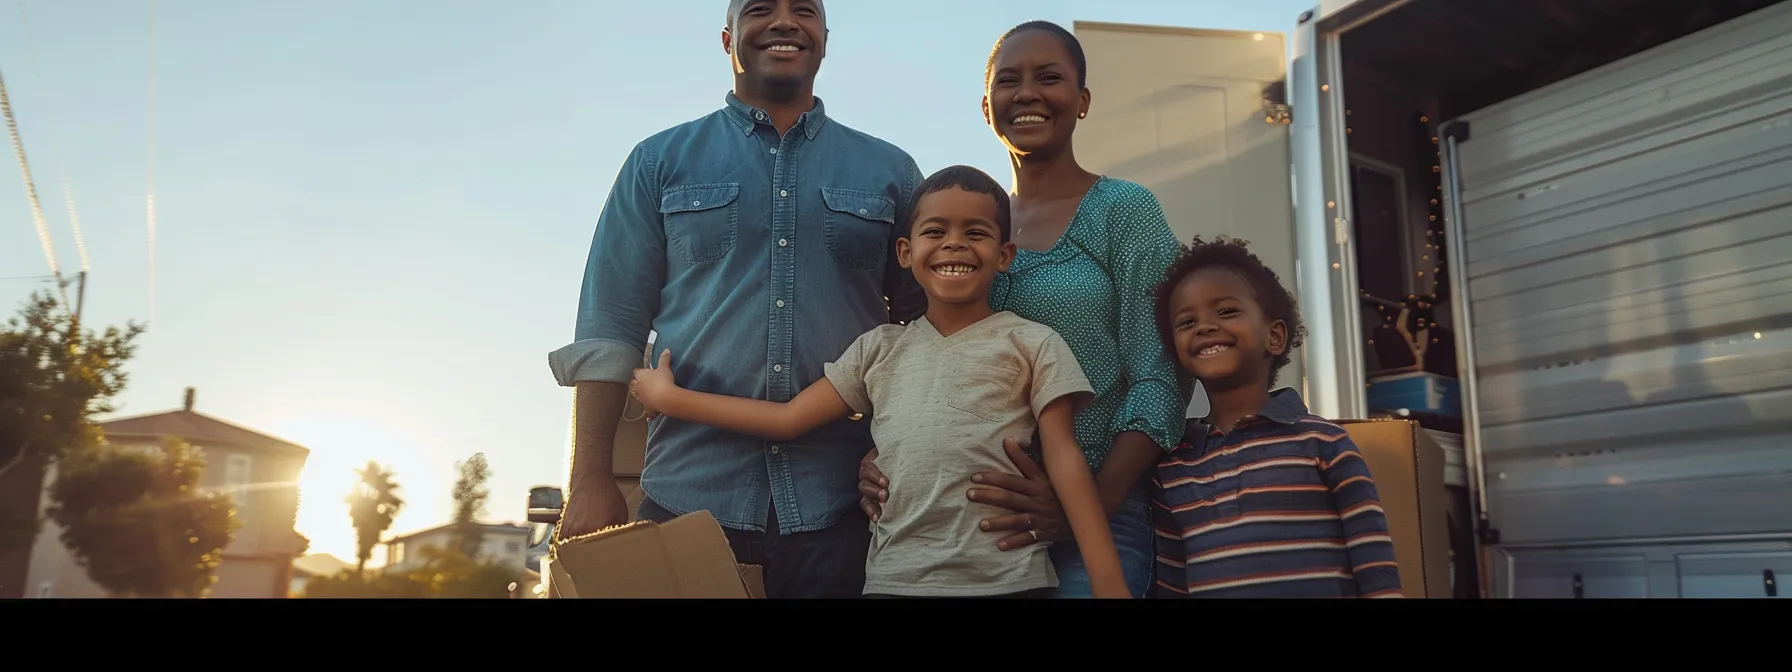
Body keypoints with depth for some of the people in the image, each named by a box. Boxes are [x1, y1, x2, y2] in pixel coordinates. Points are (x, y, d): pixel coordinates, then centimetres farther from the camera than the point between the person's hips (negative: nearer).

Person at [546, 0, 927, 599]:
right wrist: (590, 481, -4)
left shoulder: (889, 172, 11)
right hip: (690, 495, 0)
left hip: (841, 502, 1)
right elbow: (610, 328, 4)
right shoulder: (661, 162, 9)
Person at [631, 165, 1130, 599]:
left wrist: (1111, 586, -9)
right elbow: (789, 417, 10)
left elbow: (1065, 460, -2)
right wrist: (671, 397, 9)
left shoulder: (1032, 345, 3)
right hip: (893, 577, 3)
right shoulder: (880, 349, 12)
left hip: (1005, 580, -2)